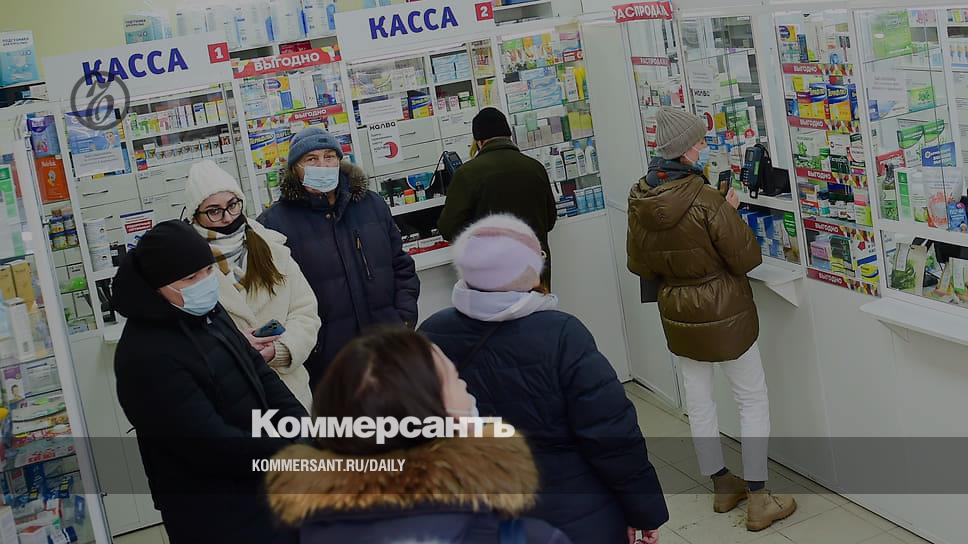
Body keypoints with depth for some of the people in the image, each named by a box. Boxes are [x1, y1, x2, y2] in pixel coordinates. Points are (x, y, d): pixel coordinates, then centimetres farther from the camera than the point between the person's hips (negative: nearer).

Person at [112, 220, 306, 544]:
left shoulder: (206, 313, 3)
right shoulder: (147, 357, -25)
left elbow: (257, 372, 9)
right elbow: (213, 444, -27)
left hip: (257, 487, 8)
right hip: (216, 518, -8)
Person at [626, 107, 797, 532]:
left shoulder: (639, 200, -5)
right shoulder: (704, 199, -24)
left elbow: (639, 265, 5)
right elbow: (747, 258, -16)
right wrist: (732, 211, -3)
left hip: (677, 317, 6)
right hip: (723, 316, -6)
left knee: (698, 401, 18)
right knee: (754, 401, 9)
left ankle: (722, 487, 34)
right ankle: (758, 502, 13)